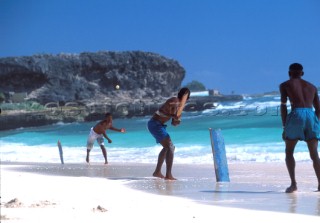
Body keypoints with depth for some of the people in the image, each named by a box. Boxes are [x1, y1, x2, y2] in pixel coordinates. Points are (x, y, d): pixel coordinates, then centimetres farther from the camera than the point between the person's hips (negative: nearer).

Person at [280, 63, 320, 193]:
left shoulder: (285, 85, 15)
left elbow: (283, 106, 5)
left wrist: (284, 127, 4)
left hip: (297, 115, -3)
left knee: (289, 152, 9)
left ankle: (293, 183, -5)